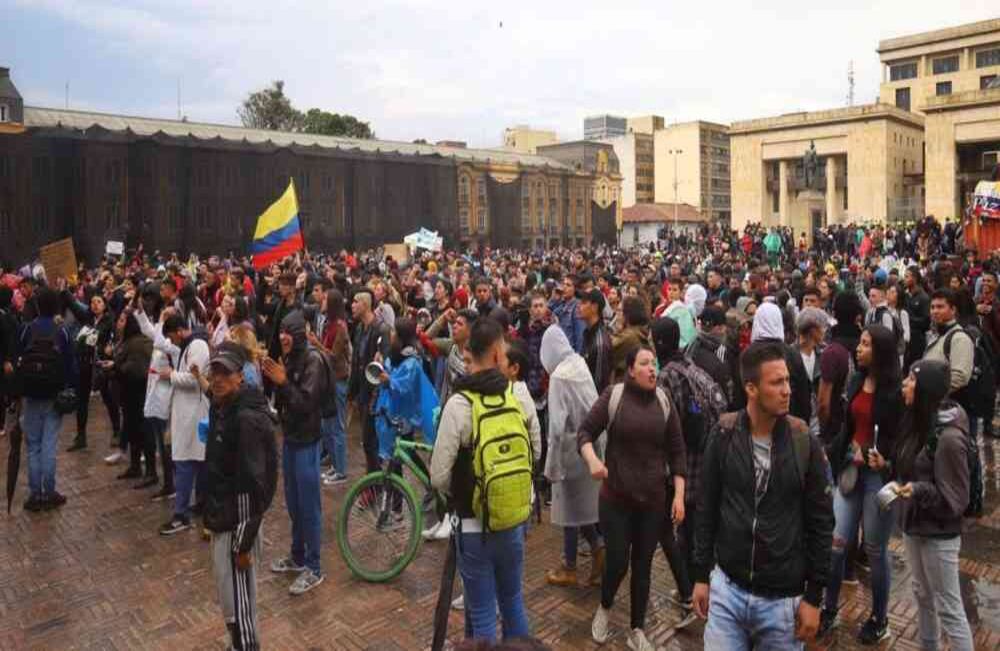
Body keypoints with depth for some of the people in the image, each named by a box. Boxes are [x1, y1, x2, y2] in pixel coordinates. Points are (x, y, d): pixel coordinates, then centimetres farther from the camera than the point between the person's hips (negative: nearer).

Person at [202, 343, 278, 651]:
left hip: (237, 524, -9)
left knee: (237, 602, 3)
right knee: (230, 598, 23)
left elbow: (253, 485, -24)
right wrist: (210, 514, 21)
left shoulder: (248, 418, -25)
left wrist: (243, 543, -20)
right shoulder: (219, 407, 5)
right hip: (222, 517, 9)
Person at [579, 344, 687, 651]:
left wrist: (679, 494, -1)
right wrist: (592, 459, -26)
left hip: (653, 499, 3)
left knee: (643, 564, 11)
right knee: (617, 562, 1)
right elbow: (585, 432, -6)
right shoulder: (613, 395, -9)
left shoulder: (664, 401, 0)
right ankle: (604, 608, 34)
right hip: (616, 498, -3)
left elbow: (676, 451, 4)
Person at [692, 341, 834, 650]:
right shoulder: (723, 436, -7)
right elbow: (706, 509, 1)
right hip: (727, 589, 1)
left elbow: (821, 524, -3)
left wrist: (814, 597, -3)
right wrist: (701, 575, 3)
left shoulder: (805, 443, -8)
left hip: (782, 598, 0)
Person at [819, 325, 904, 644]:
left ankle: (879, 619, 28)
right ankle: (830, 609, 23)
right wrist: (832, 455, 10)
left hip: (880, 474, -5)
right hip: (851, 468, 5)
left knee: (875, 550, 8)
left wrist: (888, 462, -24)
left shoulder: (895, 390, -13)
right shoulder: (856, 381, 3)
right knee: (837, 541, 6)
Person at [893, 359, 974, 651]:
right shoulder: (918, 422, 0)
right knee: (922, 595, 23)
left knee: (949, 609, 5)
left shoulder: (949, 437, -24)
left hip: (938, 533, -8)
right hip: (913, 525, 8)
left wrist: (920, 490, -34)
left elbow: (956, 497, -19)